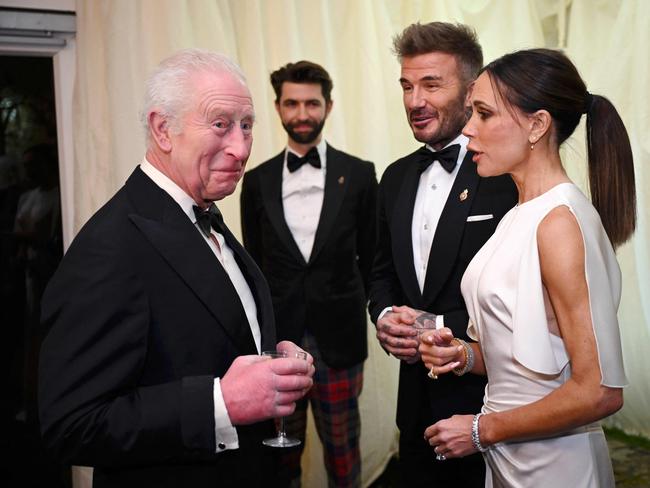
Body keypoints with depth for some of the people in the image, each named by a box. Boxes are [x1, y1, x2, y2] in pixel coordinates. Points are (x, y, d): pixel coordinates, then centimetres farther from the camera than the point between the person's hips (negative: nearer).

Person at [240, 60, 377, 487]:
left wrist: (354, 310, 6)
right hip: (277, 339, 2)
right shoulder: (257, 181, 5)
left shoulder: (359, 175, 0)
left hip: (338, 340, -1)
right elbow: (254, 263, 10)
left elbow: (370, 257, 6)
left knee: (342, 452, 11)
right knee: (282, 451, 14)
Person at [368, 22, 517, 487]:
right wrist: (386, 317, -5)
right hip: (418, 395, 6)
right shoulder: (397, 178, 8)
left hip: (486, 395, -6)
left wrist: (443, 328, -20)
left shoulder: (510, 174, -15)